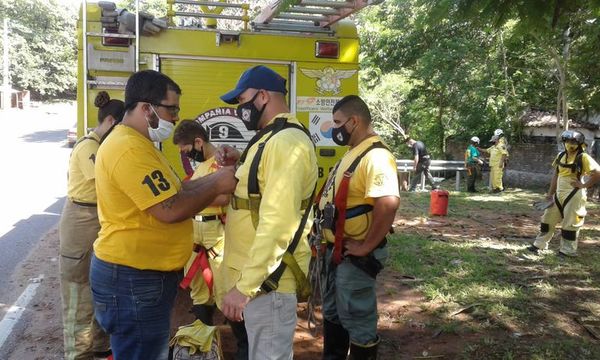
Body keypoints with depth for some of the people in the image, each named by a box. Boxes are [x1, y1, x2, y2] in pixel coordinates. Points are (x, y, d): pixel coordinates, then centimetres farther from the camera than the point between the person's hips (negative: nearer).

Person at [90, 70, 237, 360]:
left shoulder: (137, 143, 14)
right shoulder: (129, 148, -22)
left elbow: (171, 191, 16)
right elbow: (171, 209, -26)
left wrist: (215, 178, 3)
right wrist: (217, 186, -13)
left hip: (145, 272, 11)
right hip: (133, 277, -11)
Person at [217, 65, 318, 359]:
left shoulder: (287, 142, -21)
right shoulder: (273, 138, 13)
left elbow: (277, 223, -28)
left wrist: (244, 286, -27)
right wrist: (239, 165, 6)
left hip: (266, 277, -10)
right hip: (256, 271, 10)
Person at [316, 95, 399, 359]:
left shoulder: (375, 156, -22)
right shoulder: (353, 153, 11)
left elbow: (388, 202, -36)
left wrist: (366, 247, -26)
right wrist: (332, 245, 14)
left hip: (355, 256, -10)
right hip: (336, 250, 10)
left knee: (357, 319, 5)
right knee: (332, 312, 23)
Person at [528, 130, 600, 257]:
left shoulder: (583, 158, -11)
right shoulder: (561, 156, 8)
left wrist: (584, 185, -14)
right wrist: (550, 193, 12)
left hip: (574, 195, -7)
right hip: (559, 194, 7)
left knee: (570, 224, 2)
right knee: (548, 219, 11)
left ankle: (568, 250, 13)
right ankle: (539, 245, 20)